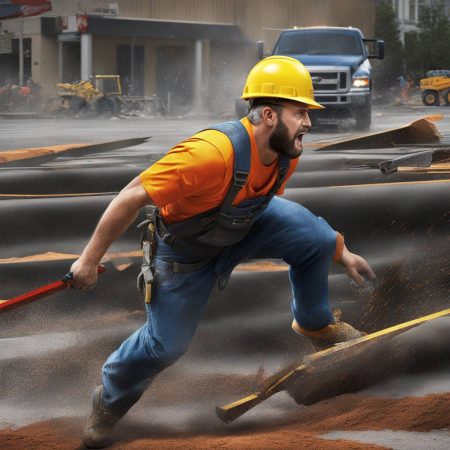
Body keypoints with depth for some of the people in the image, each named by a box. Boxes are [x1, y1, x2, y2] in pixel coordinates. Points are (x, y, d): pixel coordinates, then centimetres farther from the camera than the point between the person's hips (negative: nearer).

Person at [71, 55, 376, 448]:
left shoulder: (287, 153, -17)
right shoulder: (213, 153, -42)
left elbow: (280, 206, 7)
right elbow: (133, 197, -35)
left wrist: (339, 252, 10)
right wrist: (89, 260, -28)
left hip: (244, 226, 5)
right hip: (184, 250, -5)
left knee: (315, 234, -15)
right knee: (166, 344, 0)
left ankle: (314, 323, 12)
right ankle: (109, 400, 32)